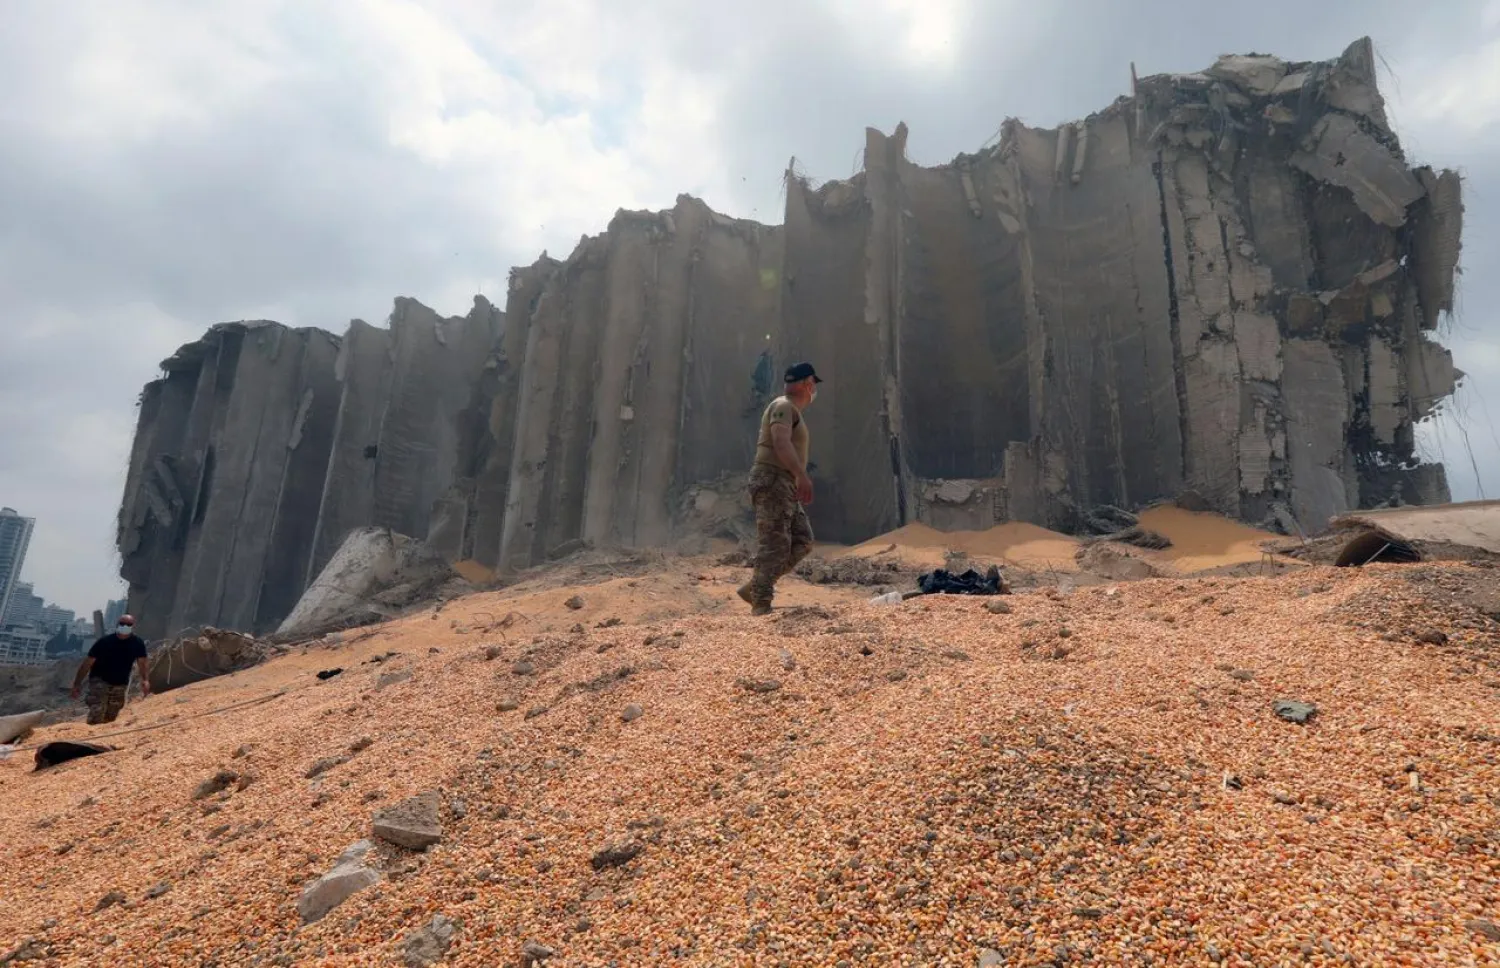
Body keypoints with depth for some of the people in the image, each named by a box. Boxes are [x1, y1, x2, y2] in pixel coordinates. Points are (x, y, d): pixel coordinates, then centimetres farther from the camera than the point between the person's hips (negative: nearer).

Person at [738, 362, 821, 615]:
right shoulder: (783, 406, -9)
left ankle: (753, 588, 7)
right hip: (773, 482, -10)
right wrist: (801, 475, -35)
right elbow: (781, 442, -26)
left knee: (802, 541, 6)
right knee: (774, 544, -11)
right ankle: (761, 604, -9)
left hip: (785, 486, 10)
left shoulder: (791, 410, 23)